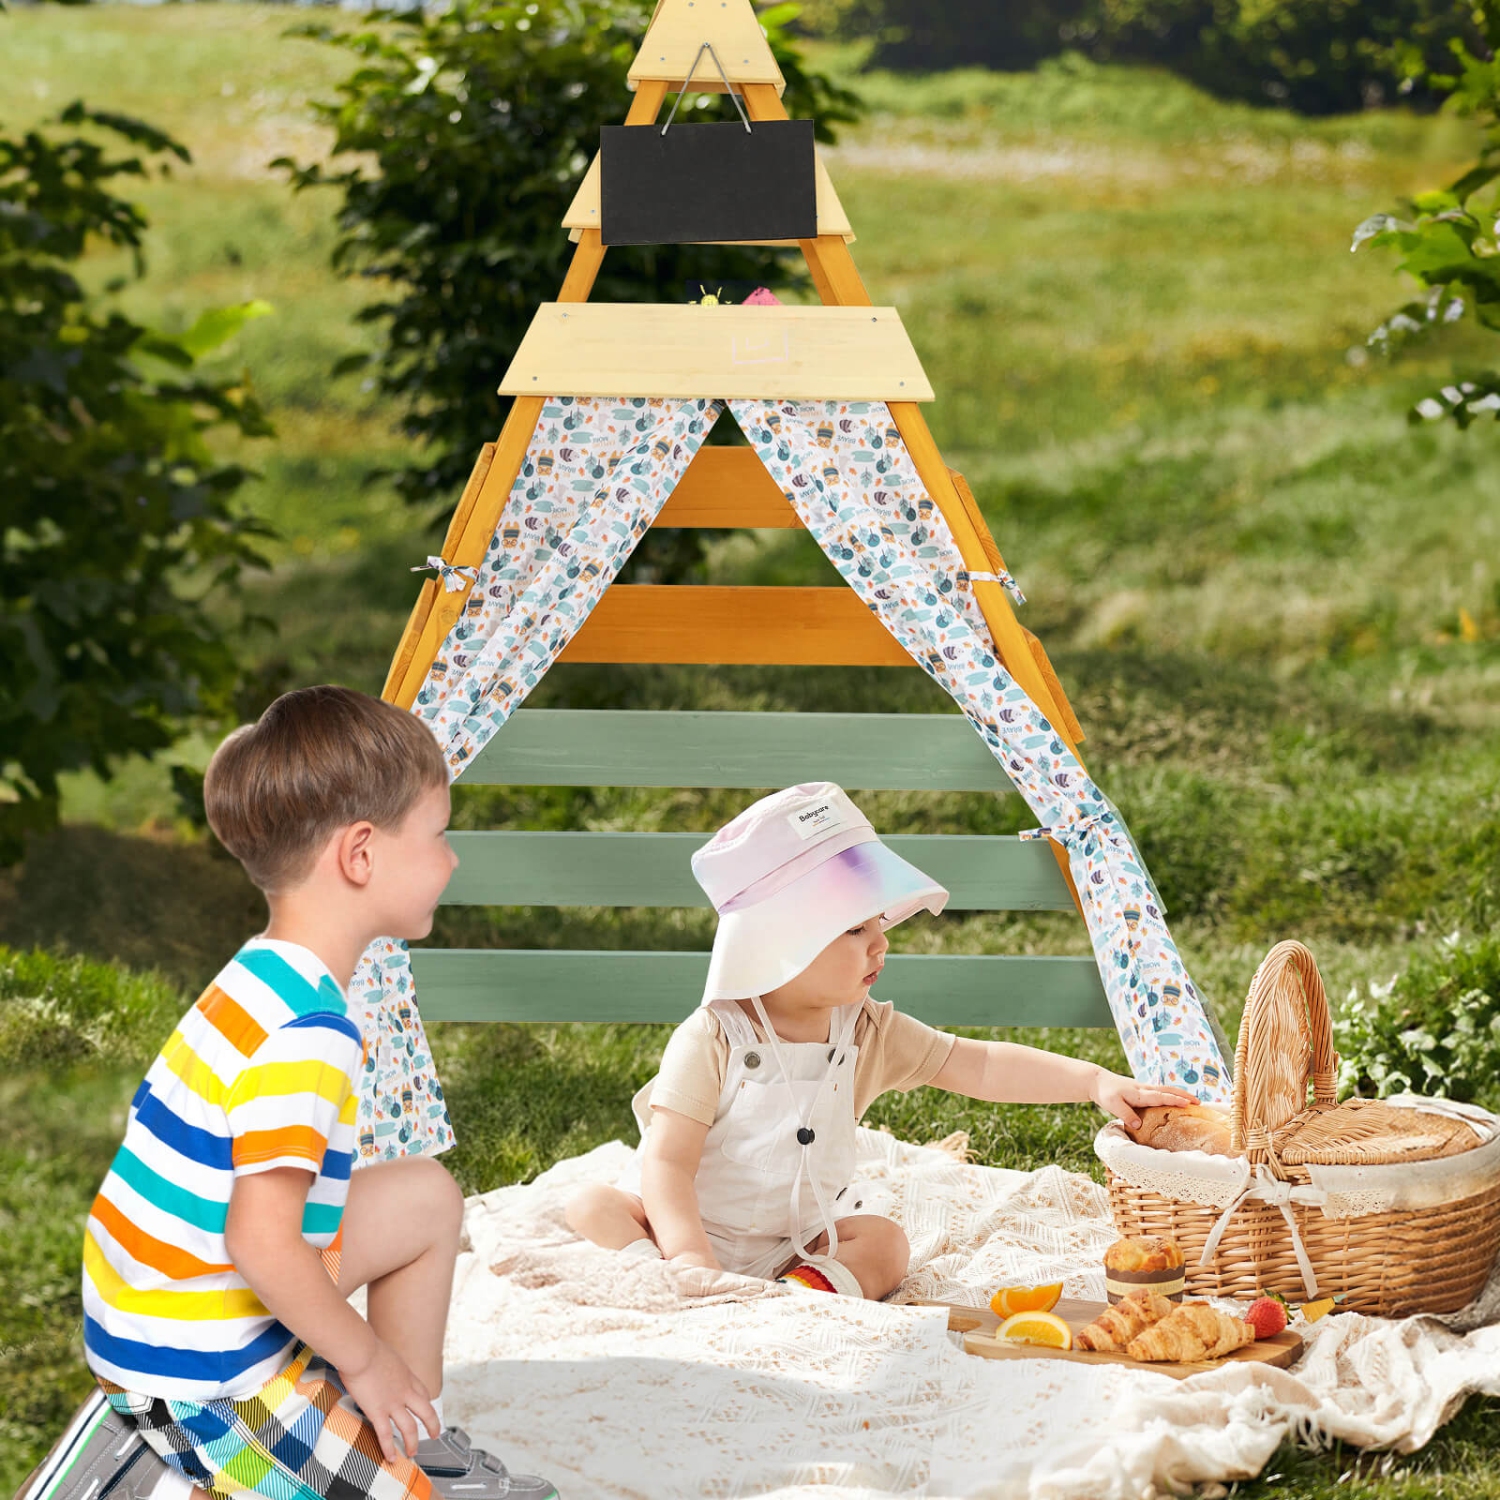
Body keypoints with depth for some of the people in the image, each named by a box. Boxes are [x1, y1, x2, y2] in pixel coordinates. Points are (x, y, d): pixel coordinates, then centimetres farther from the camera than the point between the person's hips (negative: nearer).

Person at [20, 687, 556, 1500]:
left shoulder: (258, 980, 7)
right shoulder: (306, 1033, -25)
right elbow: (262, 1243, -30)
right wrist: (365, 1357, -14)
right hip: (200, 1369, -9)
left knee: (426, 1195, 20)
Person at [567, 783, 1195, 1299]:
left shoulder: (869, 1036, -5)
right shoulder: (711, 1040, -21)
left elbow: (980, 1066, -7)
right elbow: (667, 1163, -24)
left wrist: (1095, 1080, -18)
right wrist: (688, 1255, -39)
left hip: (796, 1235, 4)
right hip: (692, 1225, -4)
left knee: (884, 1243, -15)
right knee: (594, 1206, -25)